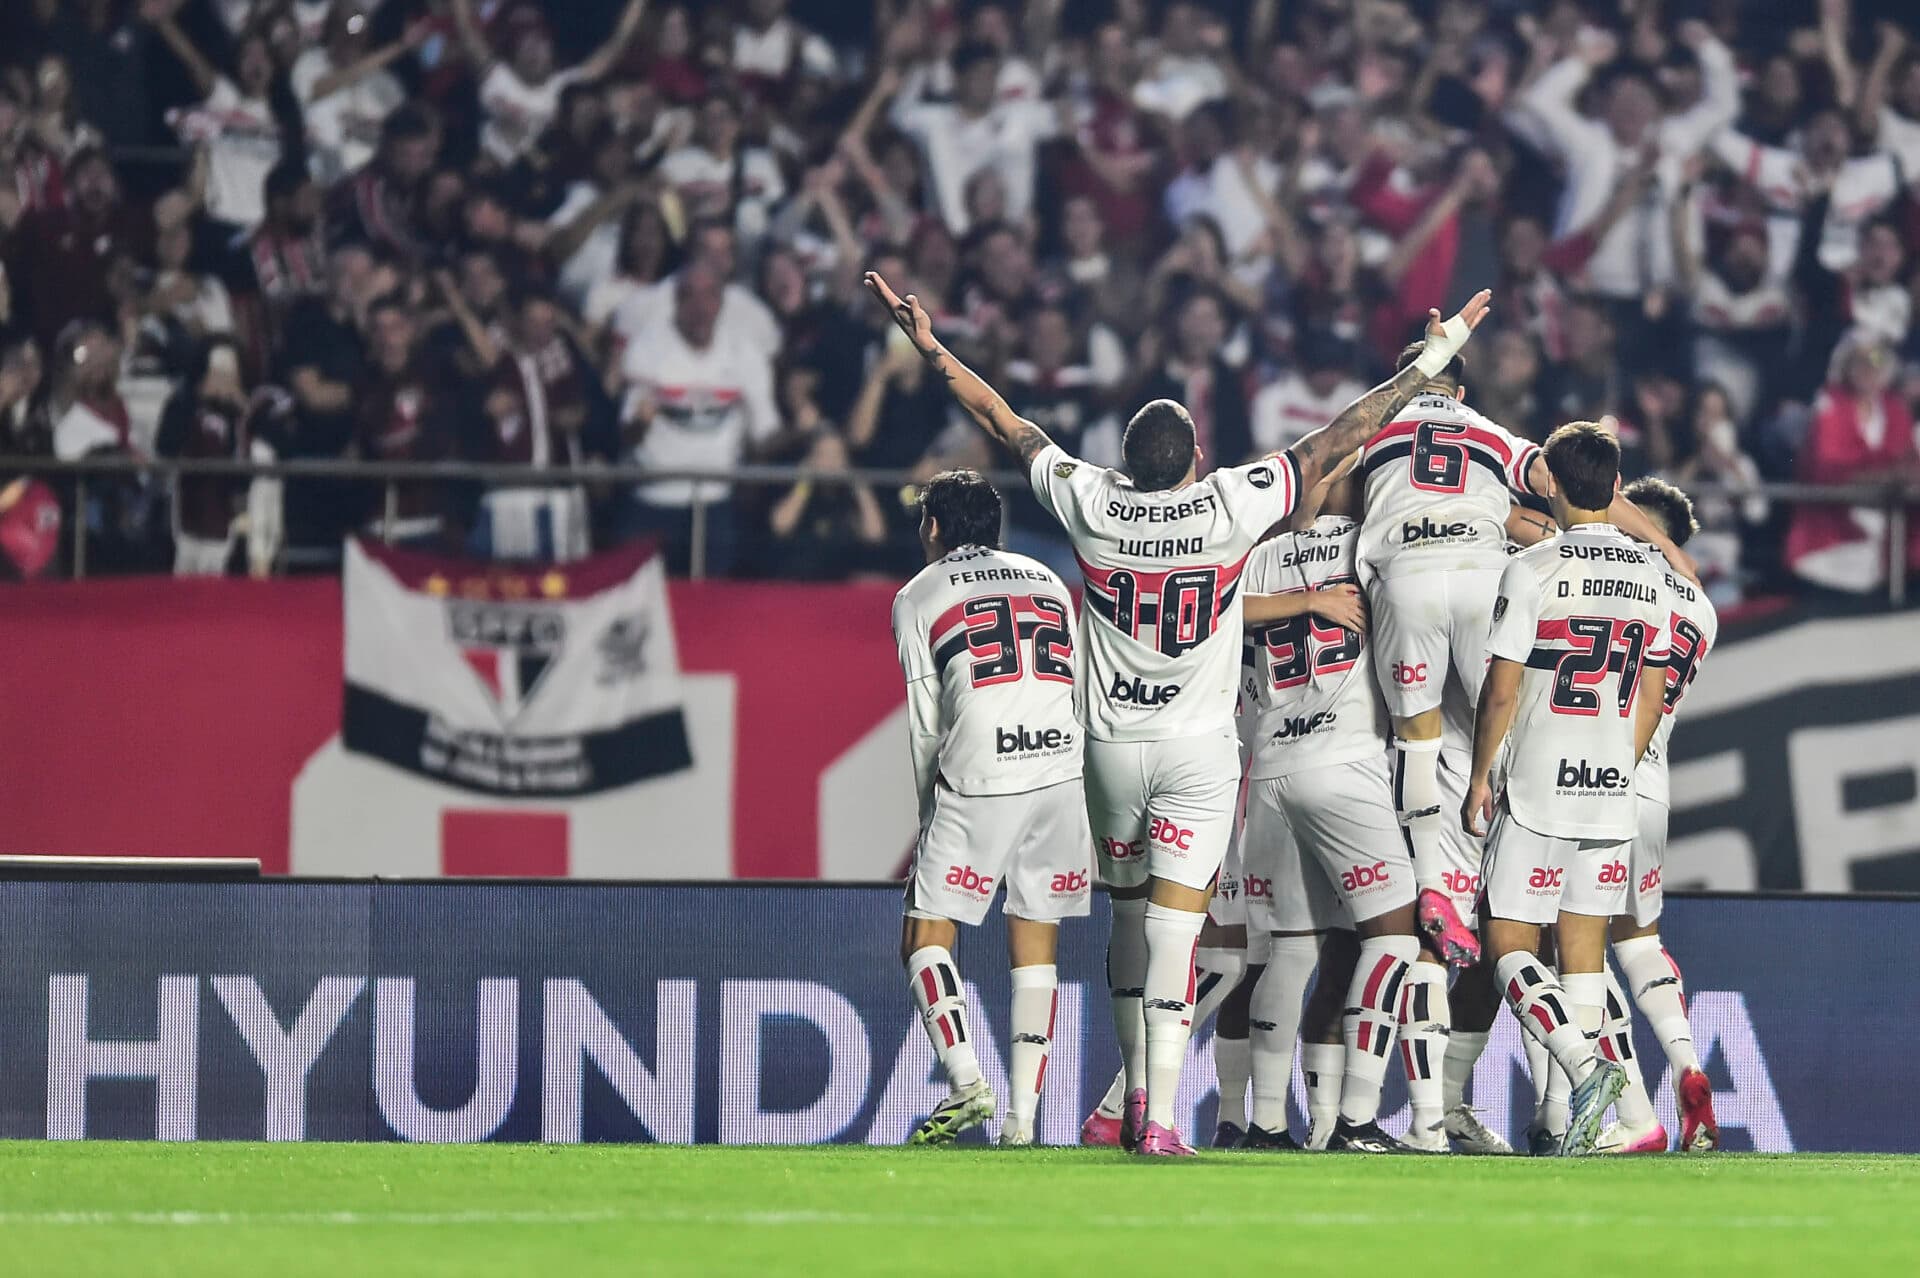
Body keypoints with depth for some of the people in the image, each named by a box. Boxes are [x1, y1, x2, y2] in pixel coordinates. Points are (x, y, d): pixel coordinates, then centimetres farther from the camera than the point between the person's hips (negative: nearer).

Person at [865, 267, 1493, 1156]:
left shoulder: (1091, 507, -8)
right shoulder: (1232, 507, -14)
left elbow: (1006, 424, 4)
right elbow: (1342, 438, -7)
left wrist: (931, 350, 16)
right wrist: (1436, 357, 1)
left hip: (1114, 745, 3)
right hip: (1198, 749, -3)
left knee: (1129, 918, 19)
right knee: (1173, 932, -6)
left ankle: (1137, 1092, 22)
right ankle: (1159, 1120, -11)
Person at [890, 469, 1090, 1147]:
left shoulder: (918, 596, 13)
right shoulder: (1049, 582, 25)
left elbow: (926, 727, 10)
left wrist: (931, 820, 19)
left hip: (980, 777, -4)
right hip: (1065, 768, 4)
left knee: (926, 937, 3)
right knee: (1035, 948, 9)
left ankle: (966, 1081, -16)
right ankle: (1022, 1118, 3)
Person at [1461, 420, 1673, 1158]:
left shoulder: (1534, 570, -10)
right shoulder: (1649, 576, 7)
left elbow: (1500, 691, -10)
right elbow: (1651, 699, 13)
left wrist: (1479, 780, 0)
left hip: (1537, 793, -5)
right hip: (1611, 794, 5)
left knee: (1510, 944, 0)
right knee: (1584, 948, 9)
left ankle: (1583, 1066, -21)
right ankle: (1573, 1124, 6)